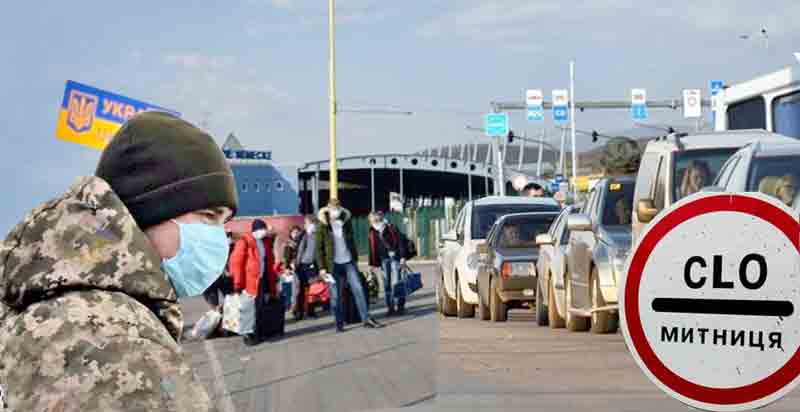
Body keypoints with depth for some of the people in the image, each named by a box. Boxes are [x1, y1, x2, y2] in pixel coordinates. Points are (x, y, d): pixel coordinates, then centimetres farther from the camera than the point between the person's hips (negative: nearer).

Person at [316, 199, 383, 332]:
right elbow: (319, 248, -3)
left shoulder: (346, 222, 6)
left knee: (358, 289, -3)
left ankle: (366, 319, 0)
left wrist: (355, 259, 13)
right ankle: (339, 323, 10)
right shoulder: (323, 227, -4)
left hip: (349, 262, 3)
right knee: (336, 295, 1)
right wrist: (322, 267, -8)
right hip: (334, 265, -3)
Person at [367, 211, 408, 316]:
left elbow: (400, 243, -5)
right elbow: (373, 249, 9)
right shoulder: (372, 234, 4)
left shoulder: (392, 228, -5)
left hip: (395, 257, -3)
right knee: (387, 283, 2)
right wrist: (373, 264, 9)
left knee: (397, 282, -8)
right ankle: (390, 307, 7)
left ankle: (401, 306, -2)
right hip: (384, 259, 3)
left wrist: (402, 257, -10)